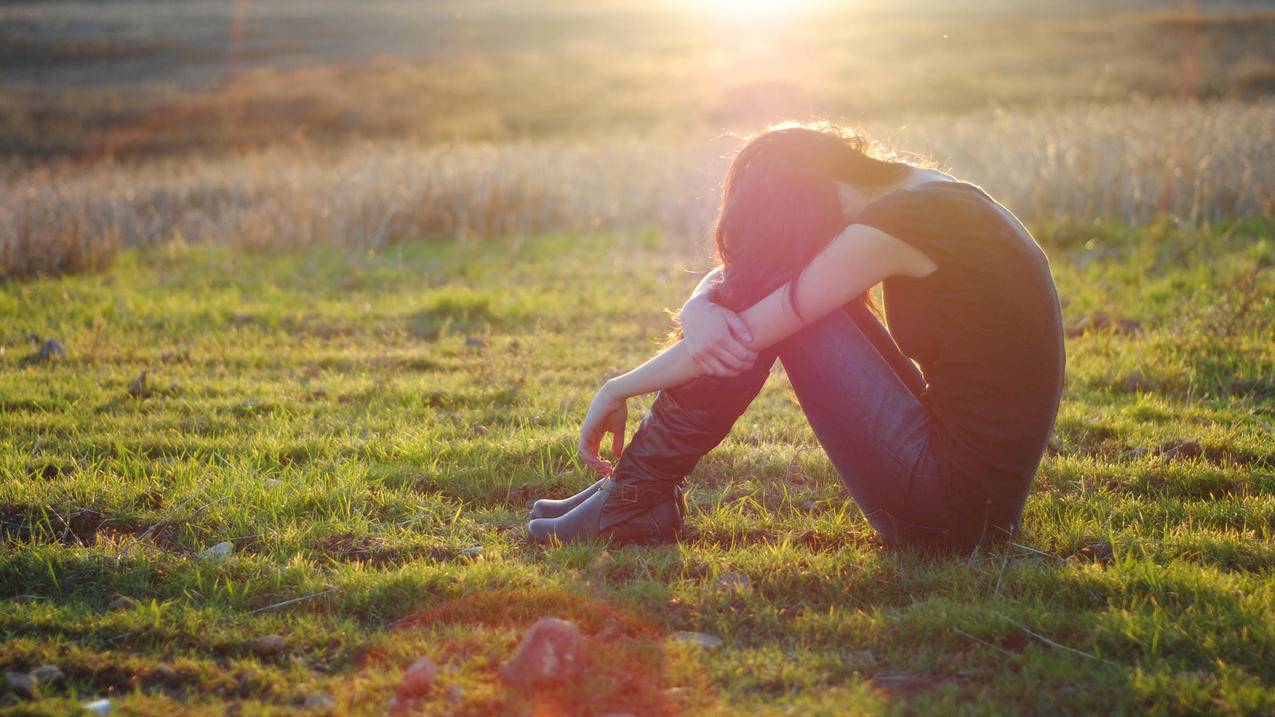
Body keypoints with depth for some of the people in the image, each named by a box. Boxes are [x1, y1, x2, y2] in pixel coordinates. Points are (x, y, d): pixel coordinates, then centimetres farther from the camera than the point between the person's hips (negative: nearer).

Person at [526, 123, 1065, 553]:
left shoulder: (892, 225, -17)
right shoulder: (940, 201, 11)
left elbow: (746, 334, -14)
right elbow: (737, 271, 11)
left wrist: (615, 391, -2)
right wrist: (701, 310, -11)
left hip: (950, 511, -9)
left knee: (765, 316, -8)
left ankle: (635, 502, 3)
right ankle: (638, 495, 13)